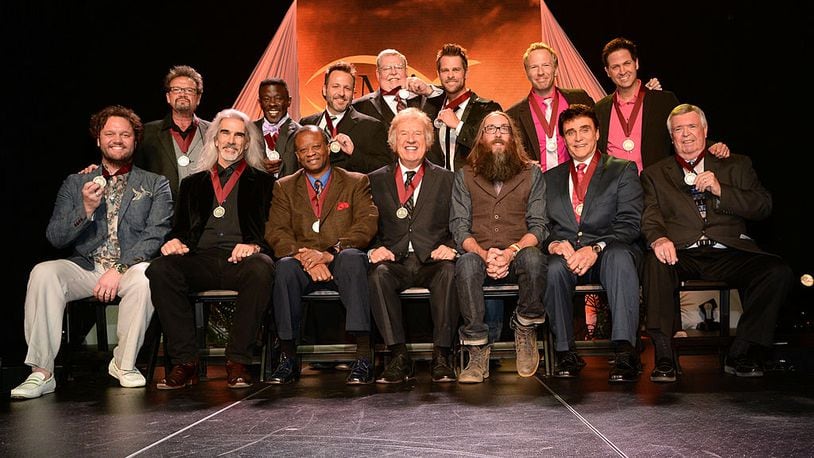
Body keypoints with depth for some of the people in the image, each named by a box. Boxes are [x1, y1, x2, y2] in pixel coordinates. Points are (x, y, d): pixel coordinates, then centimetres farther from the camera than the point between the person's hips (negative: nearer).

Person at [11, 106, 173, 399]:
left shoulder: (155, 185, 11)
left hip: (131, 267, -2)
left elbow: (156, 235, -3)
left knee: (144, 276, -35)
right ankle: (42, 372, -21)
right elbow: (55, 238, 8)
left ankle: (124, 364, -15)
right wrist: (86, 209, -11)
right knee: (43, 272, -26)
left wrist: (119, 269, -17)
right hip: (85, 266, 2)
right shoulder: (75, 184, 17)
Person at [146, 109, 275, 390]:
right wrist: (174, 241, -4)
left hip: (241, 259, -2)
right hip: (200, 259, 3)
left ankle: (237, 362, -27)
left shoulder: (262, 181, 19)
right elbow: (180, 226, 21)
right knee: (160, 269, -29)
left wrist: (254, 245, -15)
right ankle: (185, 362, -22)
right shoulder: (193, 183, 28)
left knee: (261, 269, -37)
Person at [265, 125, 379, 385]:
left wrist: (331, 252, -20)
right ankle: (287, 359, -25)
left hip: (341, 262, -1)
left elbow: (367, 225, -3)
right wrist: (304, 256, -17)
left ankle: (364, 357, -37)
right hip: (304, 266, 2)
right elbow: (275, 232, 4)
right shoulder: (284, 188, 18)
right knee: (285, 266, -33)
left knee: (352, 257, -36)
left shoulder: (356, 182, 13)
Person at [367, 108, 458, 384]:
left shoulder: (446, 179, 14)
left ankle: (441, 356, -26)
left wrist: (449, 247, -13)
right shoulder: (377, 180, 16)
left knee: (449, 272, -33)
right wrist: (374, 249, -9)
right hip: (394, 262, 1)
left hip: (433, 261, -1)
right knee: (378, 274, -32)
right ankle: (399, 356, -26)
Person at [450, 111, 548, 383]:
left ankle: (525, 329, -10)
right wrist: (484, 254, -17)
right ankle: (477, 351, -27)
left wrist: (511, 252, -17)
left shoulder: (532, 174, 13)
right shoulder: (464, 176, 14)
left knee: (533, 258, -35)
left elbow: (538, 226, 3)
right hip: (479, 255, 0)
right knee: (466, 263, -35)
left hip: (518, 255, 0)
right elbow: (459, 227, 3)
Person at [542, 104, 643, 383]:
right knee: (554, 268, -33)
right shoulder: (550, 178, 22)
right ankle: (566, 352, -21)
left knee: (620, 257, -37)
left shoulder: (623, 170, 12)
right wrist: (553, 244, -11)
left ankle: (625, 352, -40)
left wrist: (595, 248, -19)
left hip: (609, 253, -2)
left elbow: (629, 224, -1)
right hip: (565, 255, 2)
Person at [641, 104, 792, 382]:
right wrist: (658, 238, -21)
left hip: (728, 253, 1)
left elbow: (763, 207, 9)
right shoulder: (655, 174, 20)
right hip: (681, 254, -1)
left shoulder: (736, 166, 22)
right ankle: (664, 358, -30)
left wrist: (720, 190, -7)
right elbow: (650, 217, 3)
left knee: (778, 272, -26)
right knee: (655, 264, -35)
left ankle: (741, 355, -14)